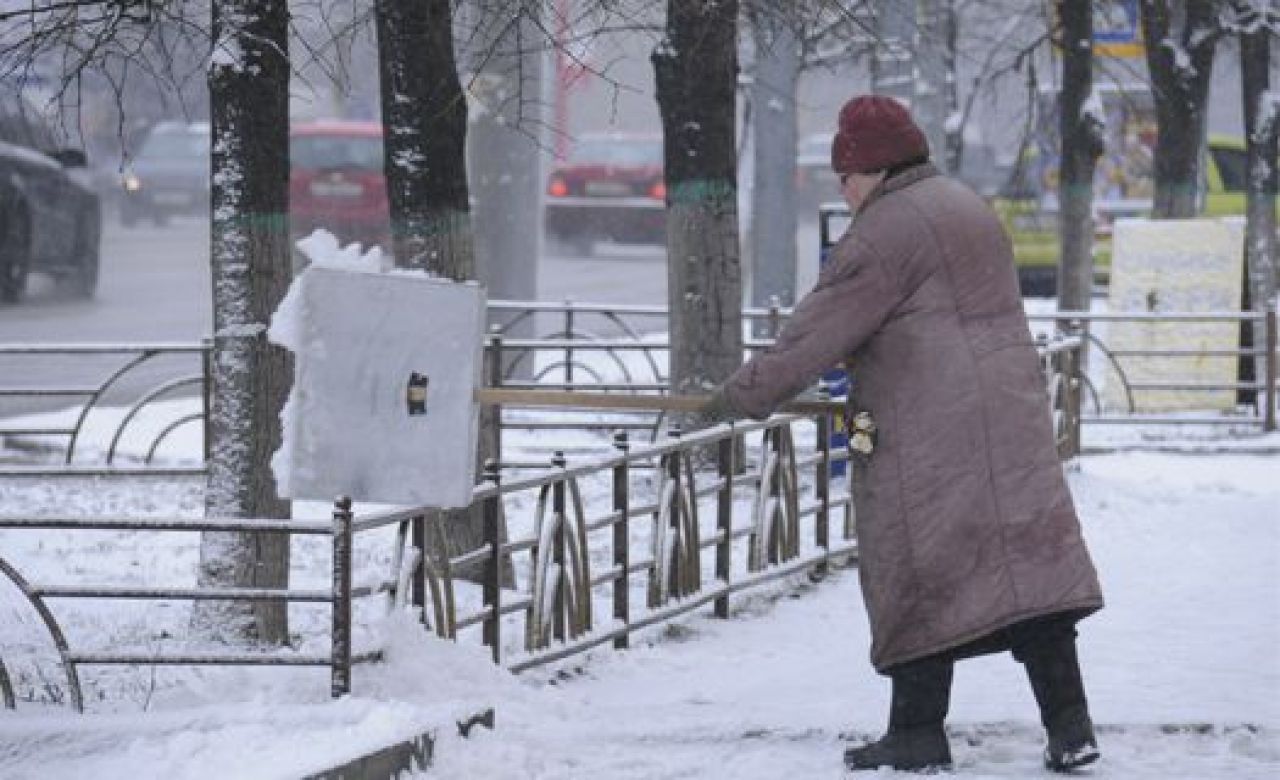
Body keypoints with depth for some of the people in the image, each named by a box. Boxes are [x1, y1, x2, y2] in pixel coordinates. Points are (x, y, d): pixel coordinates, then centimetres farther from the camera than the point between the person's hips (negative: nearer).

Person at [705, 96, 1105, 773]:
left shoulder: (885, 231, -10)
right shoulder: (969, 209, 20)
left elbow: (817, 334, -10)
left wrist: (739, 397, -2)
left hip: (927, 435, -8)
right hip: (1013, 425, 8)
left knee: (925, 578, -1)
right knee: (1031, 561, 3)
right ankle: (1069, 725, -2)